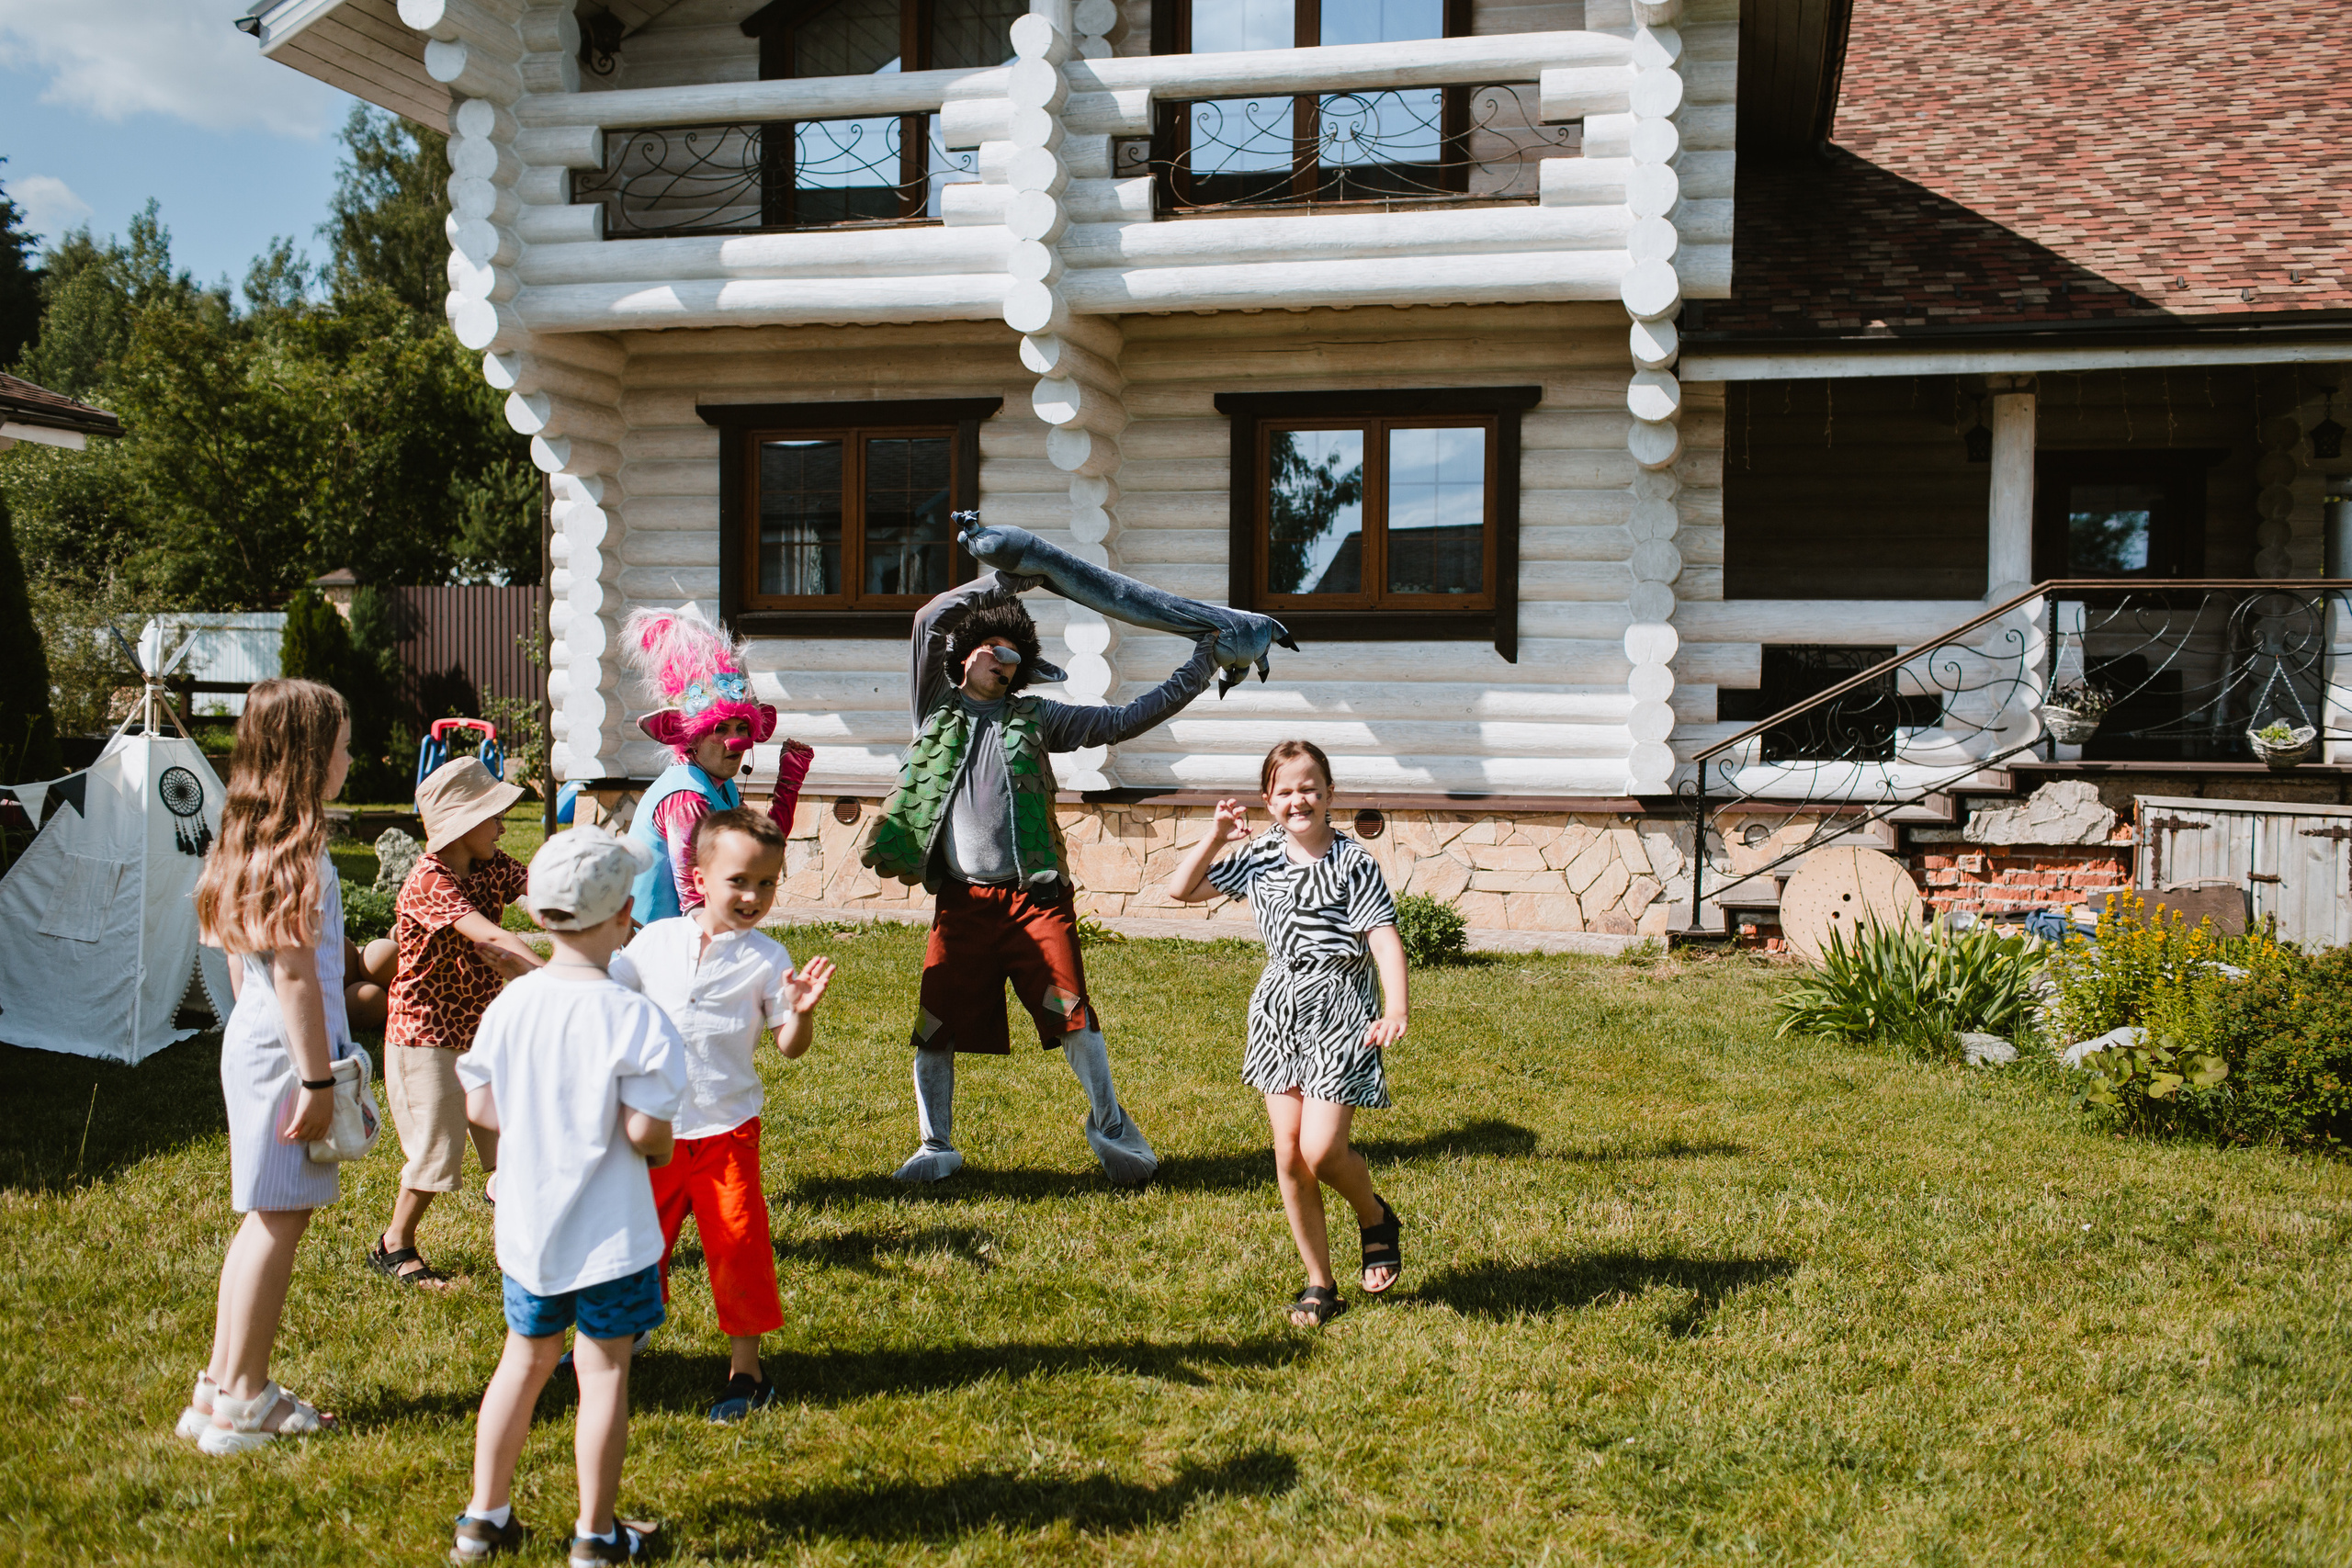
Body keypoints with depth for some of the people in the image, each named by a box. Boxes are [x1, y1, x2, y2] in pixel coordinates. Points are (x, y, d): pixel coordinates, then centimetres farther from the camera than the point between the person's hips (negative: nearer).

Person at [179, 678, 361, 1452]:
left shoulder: (245, 841, 12)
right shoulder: (296, 850, -17)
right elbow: (294, 973, -20)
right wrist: (317, 1079, -18)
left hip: (251, 1040, 10)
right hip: (286, 1048, -10)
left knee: (267, 1219, 16)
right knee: (279, 1220, -1)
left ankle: (224, 1384, 23)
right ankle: (239, 1399, 7)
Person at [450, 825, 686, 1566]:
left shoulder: (509, 1004, -3)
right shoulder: (633, 1017, -19)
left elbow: (479, 1107, 3)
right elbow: (644, 1131, -20)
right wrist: (662, 1148, 1)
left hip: (526, 1222, 5)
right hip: (610, 1231, -5)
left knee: (525, 1359, 20)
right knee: (604, 1369, 7)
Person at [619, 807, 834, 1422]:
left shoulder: (766, 958, -6)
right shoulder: (654, 941, -1)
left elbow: (790, 1047, -4)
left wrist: (801, 1011, -23)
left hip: (726, 1127, -2)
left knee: (737, 1246, -1)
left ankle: (745, 1368, 15)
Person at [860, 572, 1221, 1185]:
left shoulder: (1032, 718, 13)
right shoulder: (938, 710, 12)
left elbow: (1122, 721, 13)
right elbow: (929, 620, 5)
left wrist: (1195, 673, 9)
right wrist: (1006, 581, 8)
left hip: (1034, 895, 0)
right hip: (962, 900, 0)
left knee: (1071, 1013, -6)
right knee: (935, 1027, 2)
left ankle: (1109, 1124, 12)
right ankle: (937, 1147, 18)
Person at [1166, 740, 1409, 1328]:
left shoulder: (1352, 862, -9)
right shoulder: (1260, 858, 6)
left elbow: (1384, 938, -16)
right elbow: (1181, 889, 12)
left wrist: (1395, 1010, -29)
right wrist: (1217, 836, 0)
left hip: (1340, 1012, -5)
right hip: (1279, 1010, 5)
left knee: (1321, 1151, -14)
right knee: (1288, 1154, 4)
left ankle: (1376, 1219, 20)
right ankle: (1319, 1285, 18)